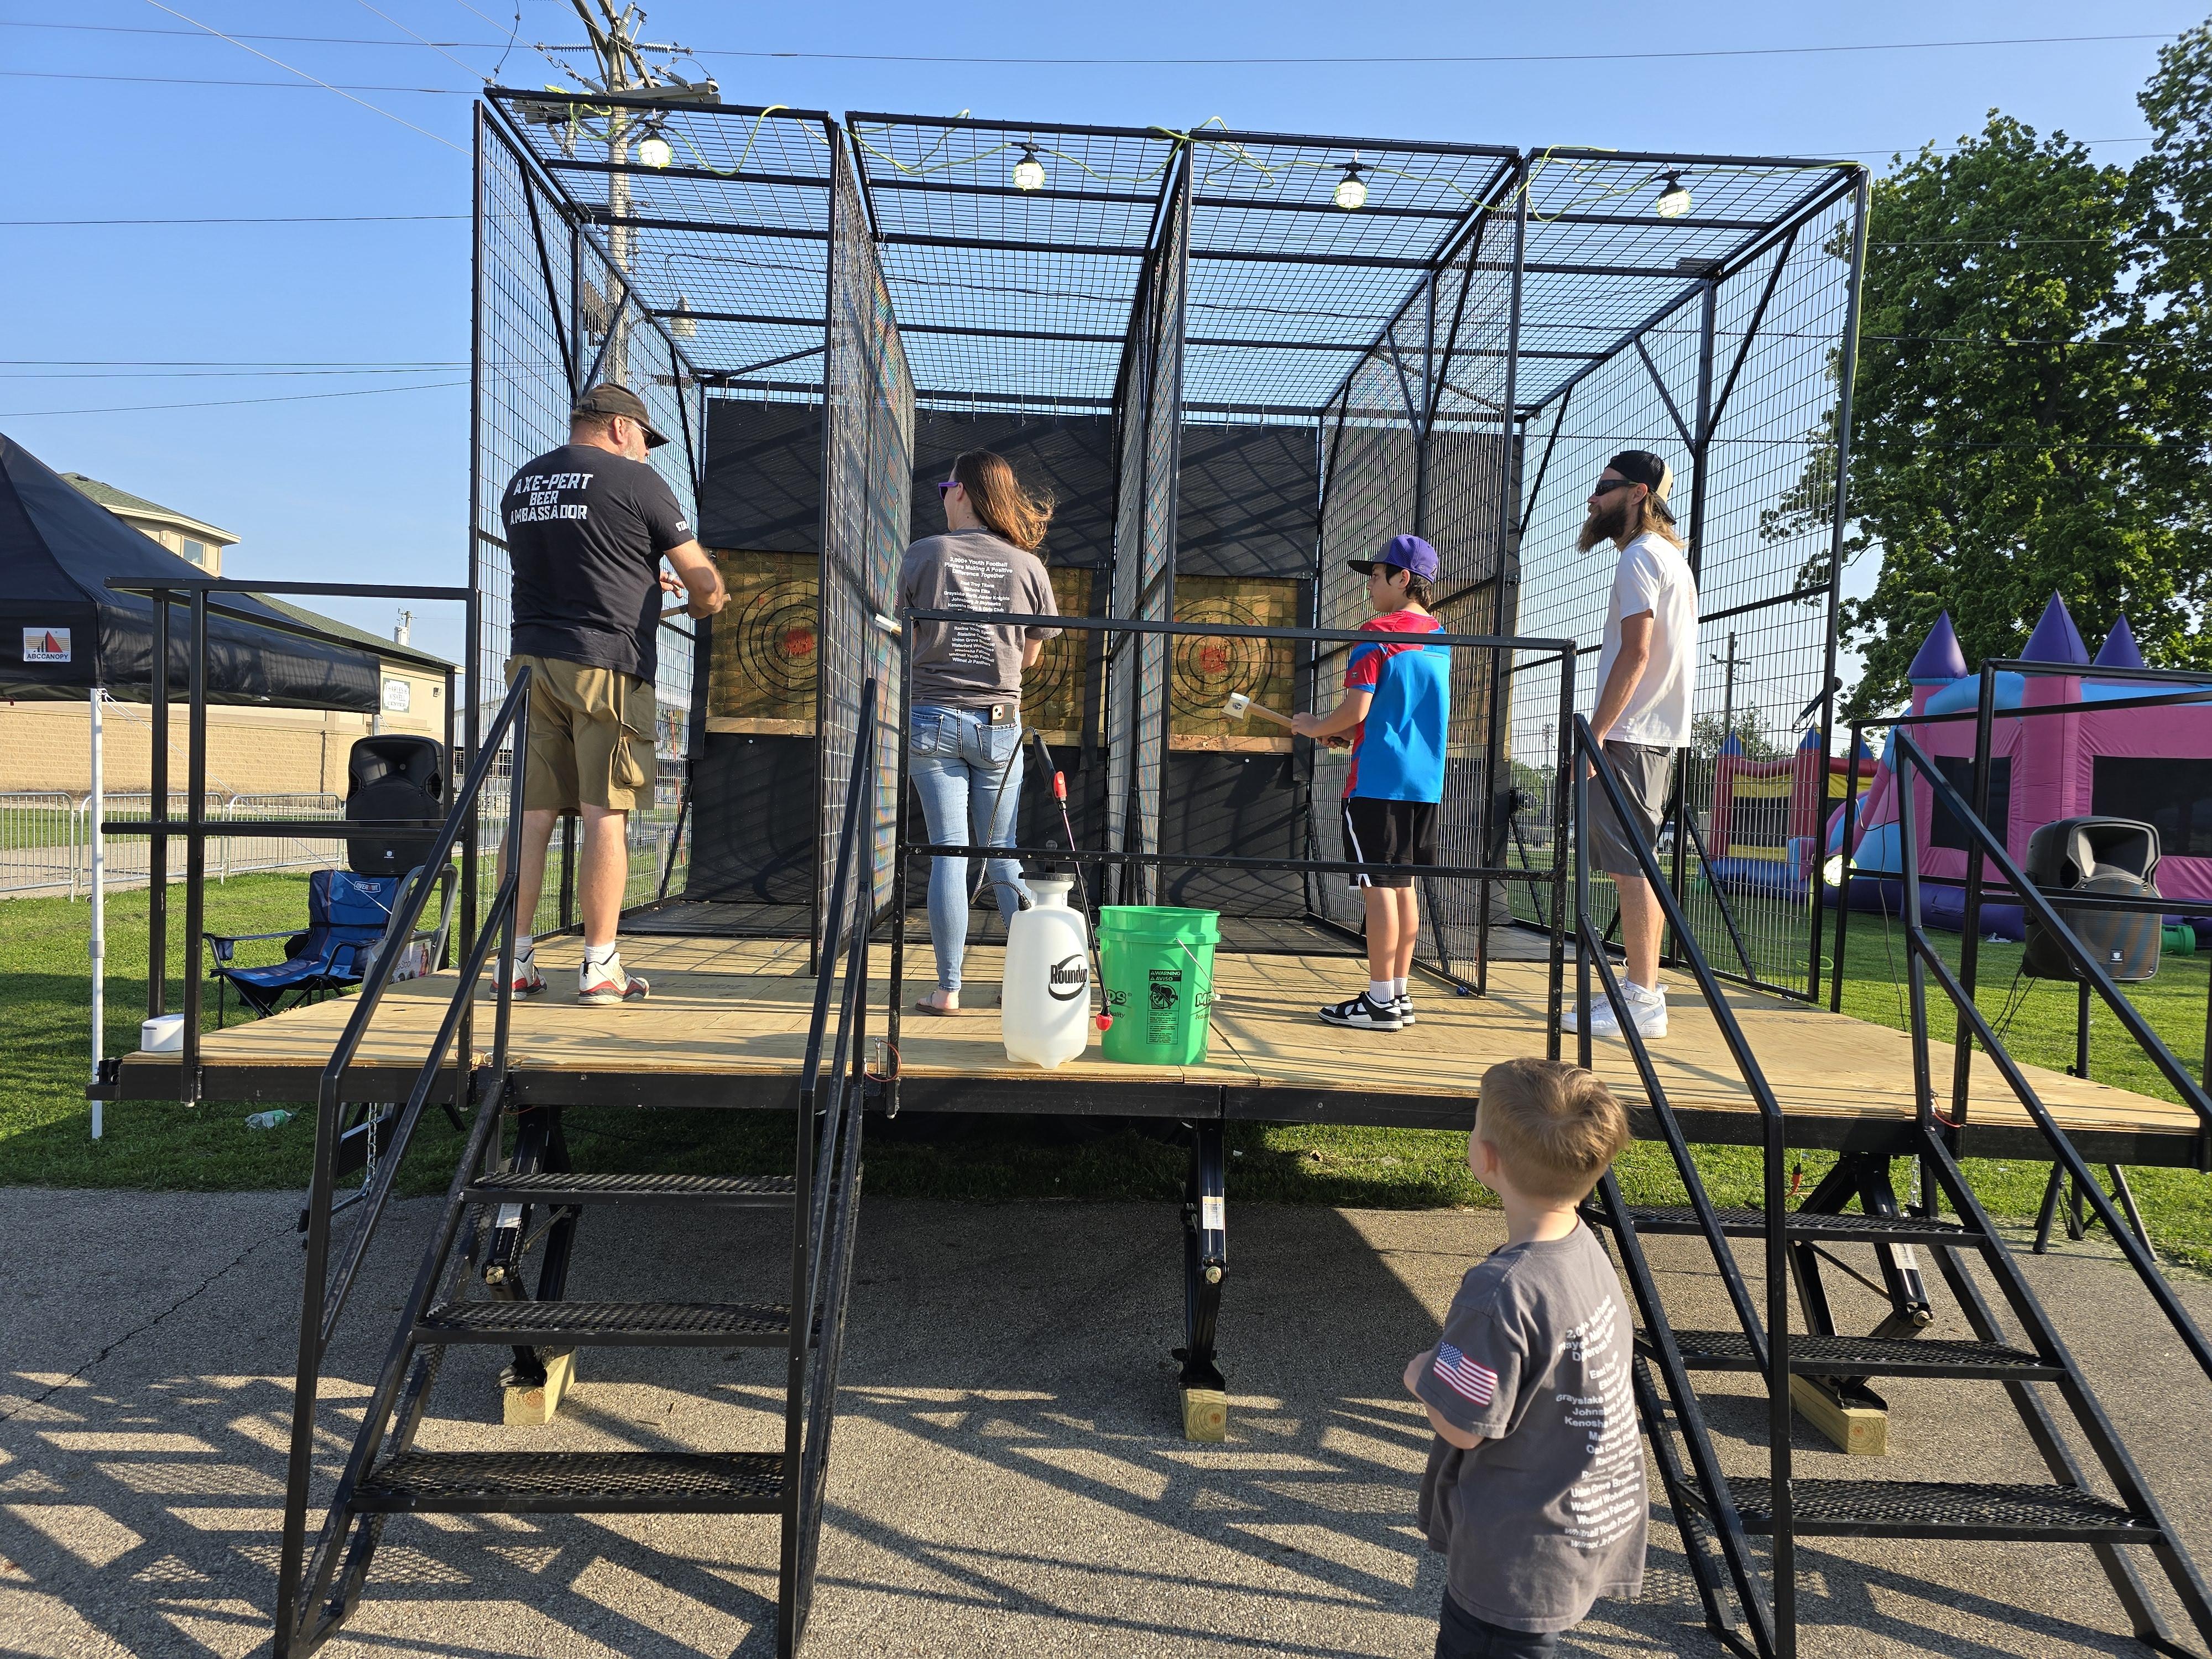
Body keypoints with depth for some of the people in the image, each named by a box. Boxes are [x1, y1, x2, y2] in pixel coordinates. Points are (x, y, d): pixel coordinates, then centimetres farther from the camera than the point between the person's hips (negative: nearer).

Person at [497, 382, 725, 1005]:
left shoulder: (521, 484, 18)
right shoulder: (635, 480, -1)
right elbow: (704, 583, 2)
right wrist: (702, 603, 24)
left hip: (531, 657, 6)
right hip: (607, 662, -6)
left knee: (531, 812, 6)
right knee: (605, 814, -3)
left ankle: (515, 962, 9)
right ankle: (600, 968, 0)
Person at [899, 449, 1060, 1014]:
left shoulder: (925, 554, -3)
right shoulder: (1028, 565, 2)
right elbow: (1031, 656, 10)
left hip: (933, 719, -1)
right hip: (999, 723, 2)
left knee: (949, 852, 1)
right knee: (1003, 855, 11)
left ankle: (948, 989, 4)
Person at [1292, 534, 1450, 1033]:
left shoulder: (1379, 632, -10)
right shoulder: (1440, 637, 15)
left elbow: (1357, 708, -17)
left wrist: (1316, 727, 2)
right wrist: (1342, 731, 21)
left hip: (1379, 781, -8)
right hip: (1425, 780, 8)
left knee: (1379, 887, -4)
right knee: (1402, 885, 13)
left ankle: (1380, 1002, -1)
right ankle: (1398, 995, 19)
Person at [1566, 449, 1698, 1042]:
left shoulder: (1640, 557, -9)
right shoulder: (1673, 559, 21)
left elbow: (1636, 652, -19)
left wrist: (1595, 733, -21)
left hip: (1630, 734, -10)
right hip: (1657, 733, 10)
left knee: (1630, 869, -9)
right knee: (1636, 867, 13)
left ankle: (1642, 1002, -7)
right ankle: (1641, 989, 19)